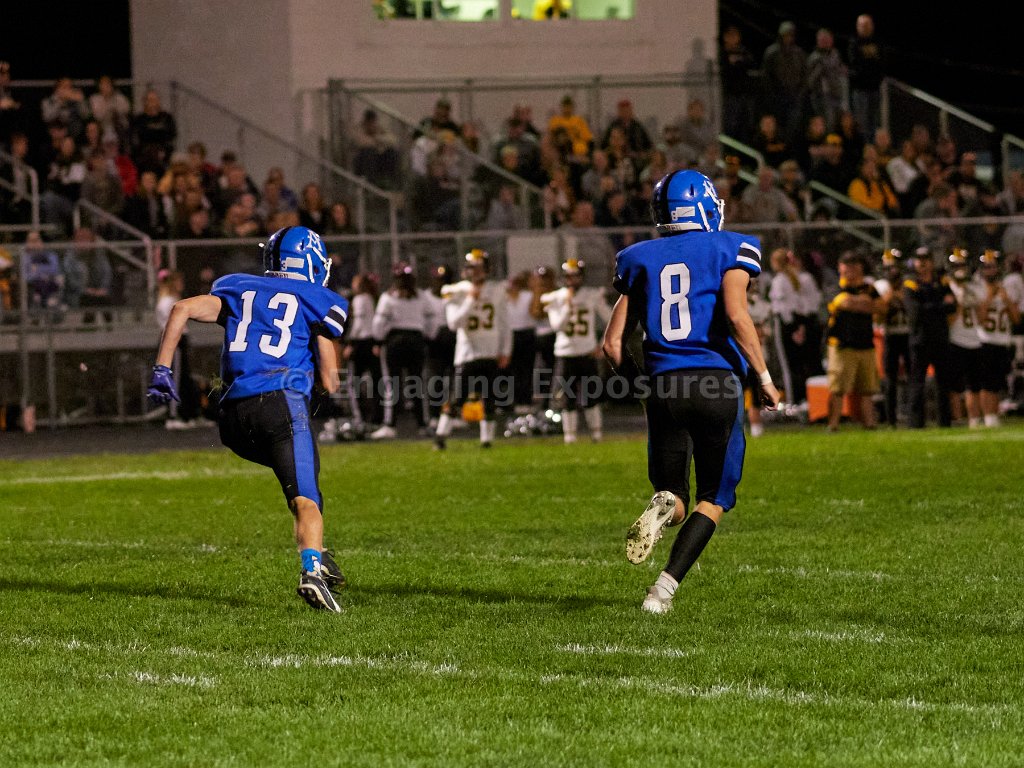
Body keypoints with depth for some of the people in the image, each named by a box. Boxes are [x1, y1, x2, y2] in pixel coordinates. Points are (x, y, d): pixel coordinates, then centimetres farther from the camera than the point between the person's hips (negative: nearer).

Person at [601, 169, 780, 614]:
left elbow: (613, 344, 11)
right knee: (714, 499, 10)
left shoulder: (641, 260, 14)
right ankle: (665, 587, -9)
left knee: (673, 491, 16)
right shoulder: (729, 249, 4)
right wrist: (764, 378, -5)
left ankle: (663, 507, -22)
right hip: (717, 383, -2)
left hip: (665, 384, 2)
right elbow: (735, 314, -13)